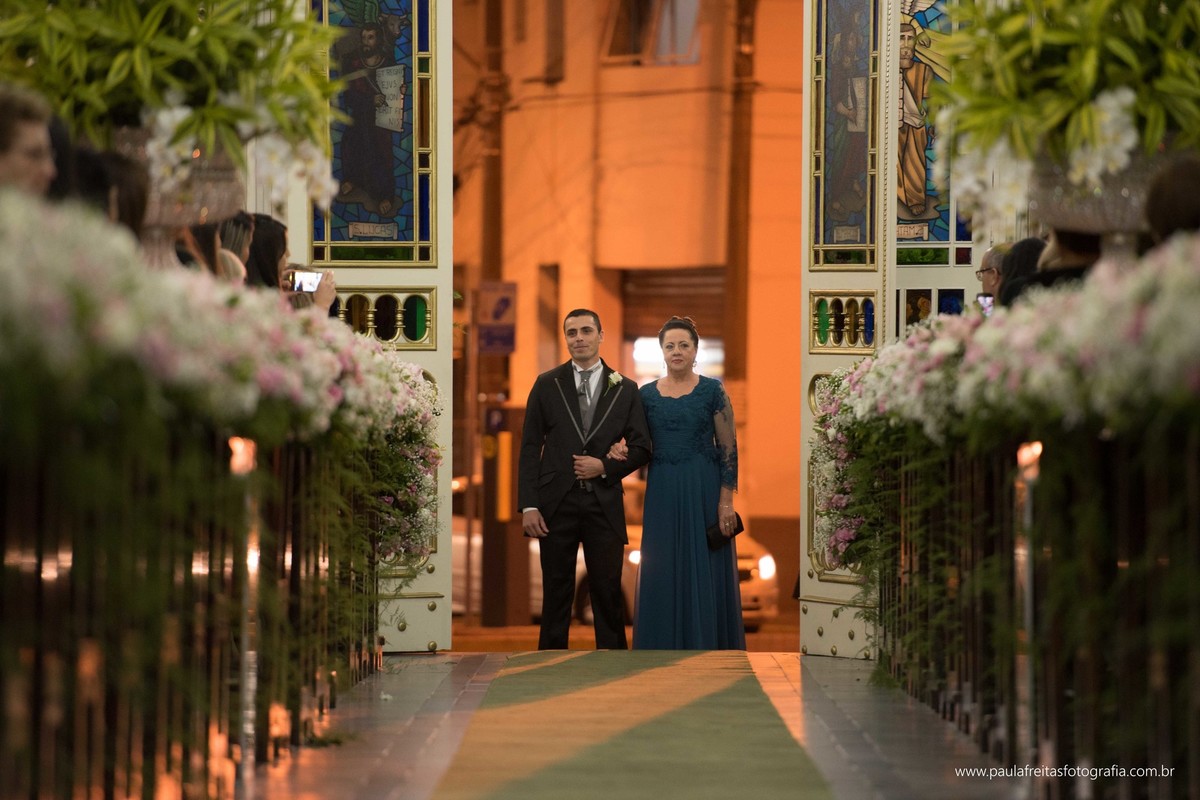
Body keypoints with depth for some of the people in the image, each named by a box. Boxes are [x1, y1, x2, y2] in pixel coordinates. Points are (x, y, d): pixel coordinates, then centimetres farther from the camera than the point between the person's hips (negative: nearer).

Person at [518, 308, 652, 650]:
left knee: (608, 593, 2)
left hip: (604, 504, 0)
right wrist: (528, 505, -5)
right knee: (556, 593, 5)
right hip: (557, 503, 0)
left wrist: (605, 466, -10)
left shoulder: (625, 390, 7)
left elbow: (641, 448, 8)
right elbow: (530, 448, 3)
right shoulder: (547, 385, 5)